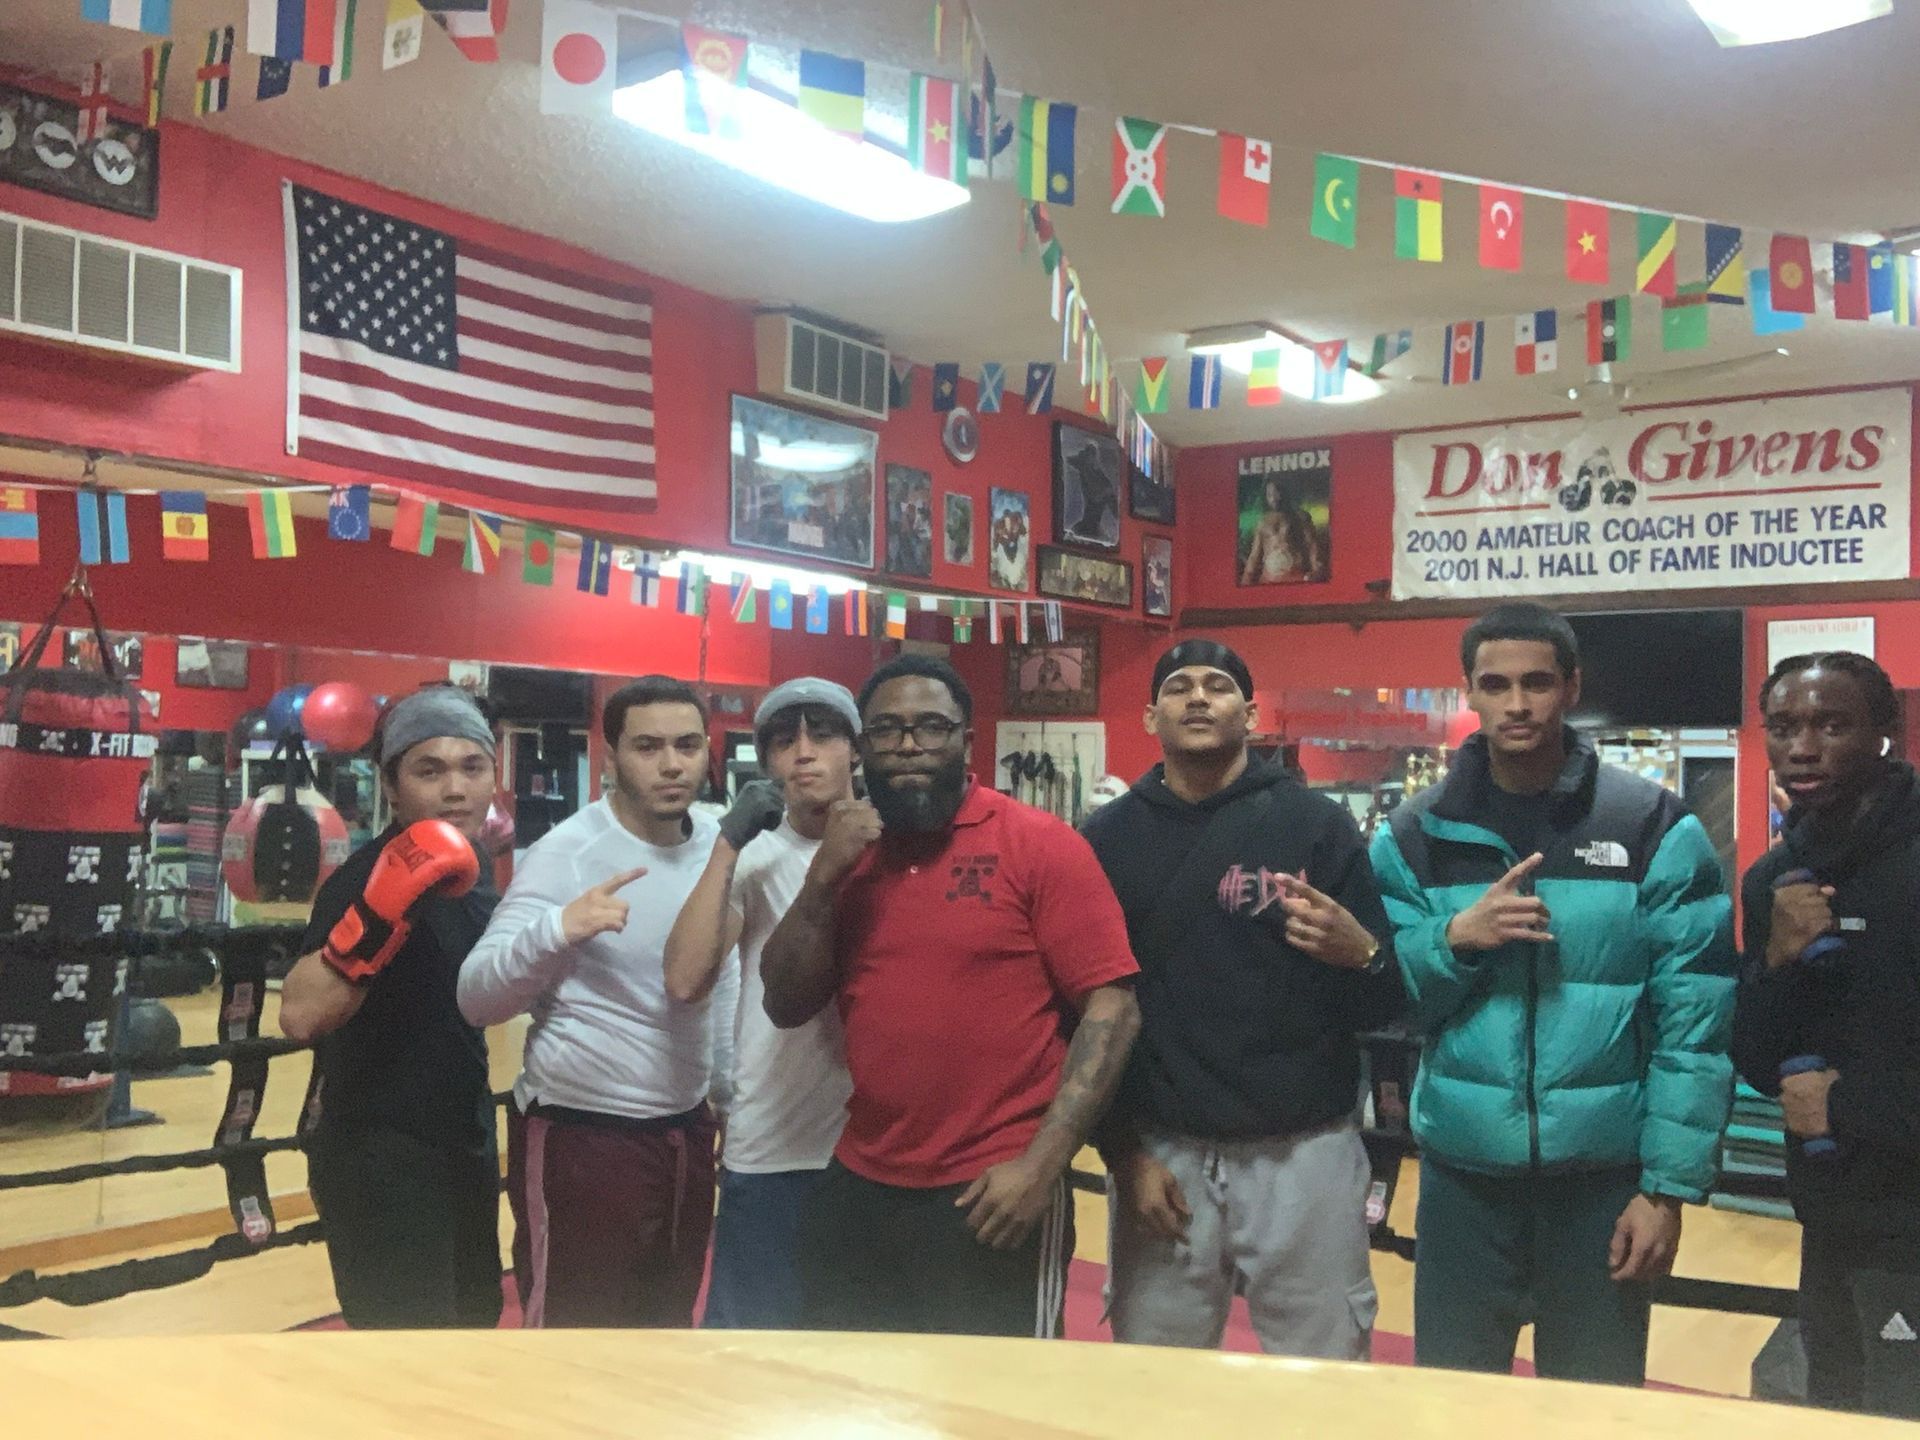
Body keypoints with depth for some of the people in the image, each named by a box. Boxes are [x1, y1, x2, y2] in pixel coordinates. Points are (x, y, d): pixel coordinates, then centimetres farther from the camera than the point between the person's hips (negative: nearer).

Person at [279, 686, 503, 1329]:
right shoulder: (367, 876, -20)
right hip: (377, 1154, -9)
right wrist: (378, 914, -45)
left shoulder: (470, 870, 5)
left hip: (463, 1142, 9)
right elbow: (299, 1015, -34)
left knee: (474, 1317, 23)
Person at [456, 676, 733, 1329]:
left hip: (688, 1132, 6)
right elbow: (476, 998, -21)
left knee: (671, 1327, 20)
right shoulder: (565, 853, -15)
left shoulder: (717, 844, 1)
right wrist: (560, 927, -37)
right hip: (581, 1139, -6)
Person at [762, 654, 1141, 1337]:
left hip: (995, 1196, -5)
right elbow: (786, 1006, 5)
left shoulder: (1040, 845, -8)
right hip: (857, 1191, 5)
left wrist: (1042, 1163, -16)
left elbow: (1112, 1009, -10)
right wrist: (824, 875, -8)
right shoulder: (851, 854, 7)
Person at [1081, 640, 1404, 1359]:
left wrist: (1359, 954, -19)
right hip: (1158, 1153, 1)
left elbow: (1387, 1004, 1)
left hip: (1305, 1152, -1)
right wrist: (1121, 1149, 0)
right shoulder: (1107, 839, 4)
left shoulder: (1316, 824, 1)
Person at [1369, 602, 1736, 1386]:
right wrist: (1454, 938, -16)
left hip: (1604, 1175, -1)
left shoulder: (1656, 829, -5)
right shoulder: (1414, 834, 1)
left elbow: (1695, 1022, -6)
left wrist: (1669, 1183, -9)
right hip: (1462, 1173, 1)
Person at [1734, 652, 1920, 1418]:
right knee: (1830, 1416, 21)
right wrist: (1777, 961, -13)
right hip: (1828, 1218, 7)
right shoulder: (1771, 878, 4)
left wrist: (1851, 1106, -13)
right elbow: (1758, 1065, 3)